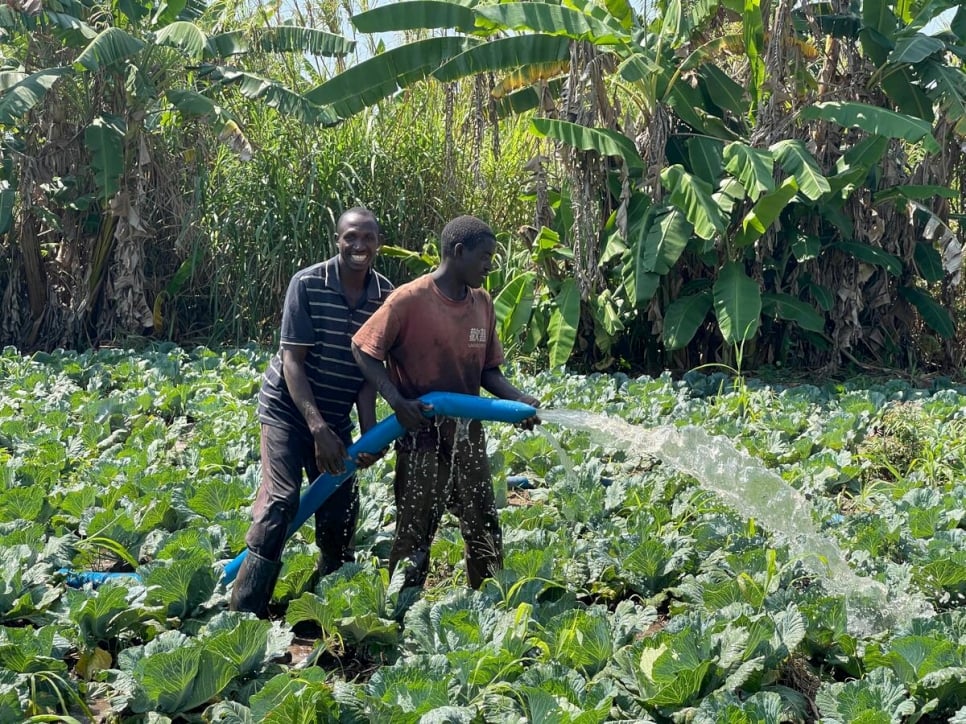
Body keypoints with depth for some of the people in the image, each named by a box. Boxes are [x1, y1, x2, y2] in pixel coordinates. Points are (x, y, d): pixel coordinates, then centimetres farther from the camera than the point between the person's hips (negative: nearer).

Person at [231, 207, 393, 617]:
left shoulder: (385, 296, -6)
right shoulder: (308, 284, -17)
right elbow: (292, 360, -18)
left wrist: (369, 434, -15)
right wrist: (318, 428, -26)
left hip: (335, 416, 5)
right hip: (288, 407, -5)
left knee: (341, 509, 6)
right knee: (281, 500, -18)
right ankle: (244, 613, -17)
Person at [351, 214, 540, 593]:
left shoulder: (482, 303, 5)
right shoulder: (410, 299, -14)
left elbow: (488, 371, 11)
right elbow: (363, 350, -10)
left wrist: (520, 399, -7)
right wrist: (397, 401, -19)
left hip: (468, 436, 6)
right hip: (422, 438, -6)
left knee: (485, 532, 13)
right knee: (415, 536, 1)